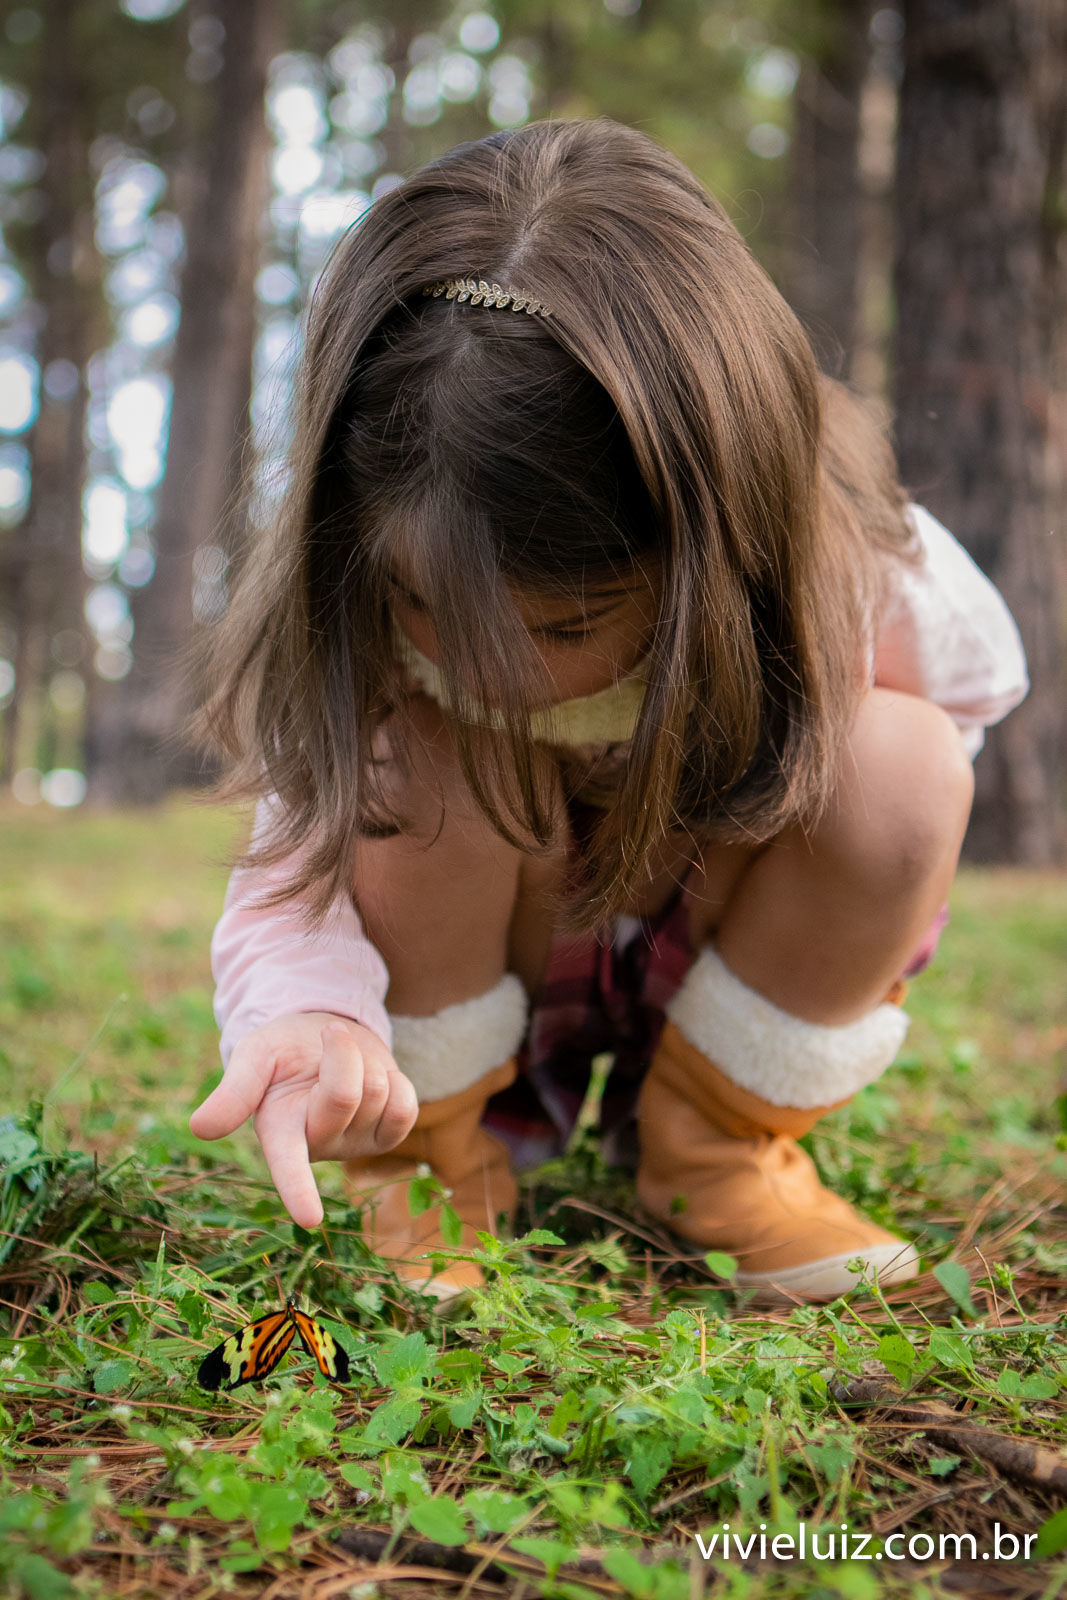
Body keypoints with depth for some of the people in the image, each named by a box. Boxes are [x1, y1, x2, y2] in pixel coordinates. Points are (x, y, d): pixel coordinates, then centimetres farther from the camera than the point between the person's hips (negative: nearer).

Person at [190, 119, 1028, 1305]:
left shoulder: (850, 569, -28)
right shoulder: (379, 588, -29)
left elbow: (977, 680, -5)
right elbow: (289, 881, -26)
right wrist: (306, 1019, -52)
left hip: (720, 961, 2)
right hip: (454, 972, -1)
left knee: (902, 764, -28)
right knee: (437, 746, -33)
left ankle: (714, 1150, -6)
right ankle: (426, 1168, -10)